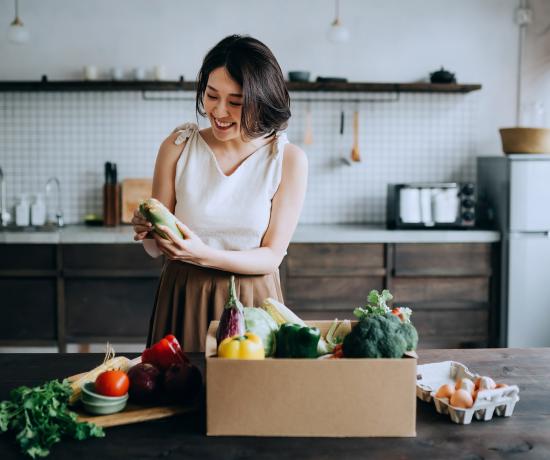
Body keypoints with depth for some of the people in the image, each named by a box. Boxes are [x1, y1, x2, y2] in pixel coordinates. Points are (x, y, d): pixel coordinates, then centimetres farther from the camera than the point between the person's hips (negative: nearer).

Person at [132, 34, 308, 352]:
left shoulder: (289, 159, -7)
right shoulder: (177, 147, -4)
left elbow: (272, 256, -8)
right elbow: (157, 248, 1)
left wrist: (205, 255, -23)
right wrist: (149, 232, -21)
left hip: (252, 302, -1)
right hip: (183, 299, 1)